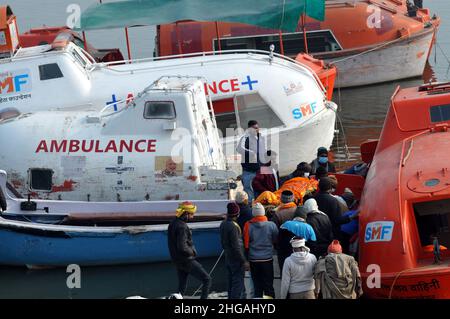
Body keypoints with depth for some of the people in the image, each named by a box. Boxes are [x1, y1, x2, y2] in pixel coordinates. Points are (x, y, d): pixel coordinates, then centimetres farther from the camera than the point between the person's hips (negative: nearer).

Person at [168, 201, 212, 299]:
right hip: (187, 260, -9)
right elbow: (182, 247, -28)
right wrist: (192, 252, -11)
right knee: (207, 280, -3)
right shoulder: (182, 227, -22)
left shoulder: (173, 223, 9)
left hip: (177, 260, 9)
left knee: (182, 287, 15)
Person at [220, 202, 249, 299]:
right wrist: (244, 261, -18)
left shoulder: (223, 224, 7)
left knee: (231, 283, 16)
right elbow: (236, 246, -22)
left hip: (228, 258, 9)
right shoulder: (233, 226, -22)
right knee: (238, 284, -5)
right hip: (236, 260, -9)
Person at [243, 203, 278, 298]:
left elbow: (246, 244, -1)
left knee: (257, 286, 9)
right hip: (267, 259, -1)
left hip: (253, 259, 1)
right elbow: (276, 241, 3)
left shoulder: (248, 226, -10)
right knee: (268, 285, 6)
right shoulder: (271, 225, -11)